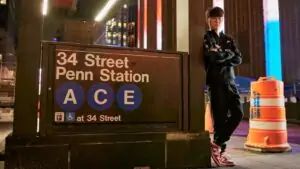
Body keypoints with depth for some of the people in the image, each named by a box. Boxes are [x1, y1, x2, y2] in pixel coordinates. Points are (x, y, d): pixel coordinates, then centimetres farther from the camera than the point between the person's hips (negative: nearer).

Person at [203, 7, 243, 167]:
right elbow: (213, 56, -14)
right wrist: (229, 54, 1)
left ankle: (217, 144, 9)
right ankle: (219, 150, 8)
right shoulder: (206, 38, 4)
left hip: (230, 81, 6)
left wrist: (222, 57, -7)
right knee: (220, 117, -5)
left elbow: (238, 59, 8)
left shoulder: (228, 39, 21)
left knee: (237, 113, -2)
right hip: (216, 81, -5)